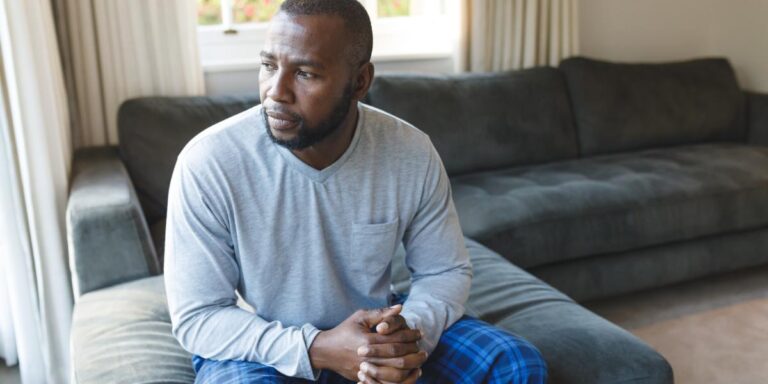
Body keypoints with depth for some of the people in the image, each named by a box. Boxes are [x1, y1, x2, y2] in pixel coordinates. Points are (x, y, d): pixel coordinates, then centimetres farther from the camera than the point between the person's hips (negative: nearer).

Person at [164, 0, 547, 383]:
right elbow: (197, 317, -16)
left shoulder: (413, 153, -15)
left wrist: (410, 332, -25)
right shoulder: (206, 163, -22)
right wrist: (317, 350, -29)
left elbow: (444, 271, -3)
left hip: (372, 331, 3)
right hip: (258, 346, -2)